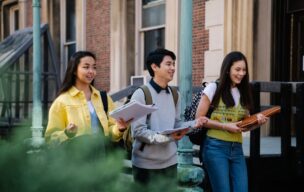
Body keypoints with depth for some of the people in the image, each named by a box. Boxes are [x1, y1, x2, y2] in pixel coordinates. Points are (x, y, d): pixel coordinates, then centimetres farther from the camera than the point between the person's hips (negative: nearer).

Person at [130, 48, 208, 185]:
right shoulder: (141, 94, -12)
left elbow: (176, 124, 13)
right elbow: (138, 131, -17)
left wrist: (193, 124, -6)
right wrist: (167, 137, -27)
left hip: (170, 162, 6)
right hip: (146, 164, -6)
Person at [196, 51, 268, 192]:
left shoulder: (243, 93, 15)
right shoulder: (214, 88, -3)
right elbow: (199, 119, -6)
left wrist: (256, 120, -3)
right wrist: (225, 126, -14)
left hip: (236, 149, 5)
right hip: (216, 147, -5)